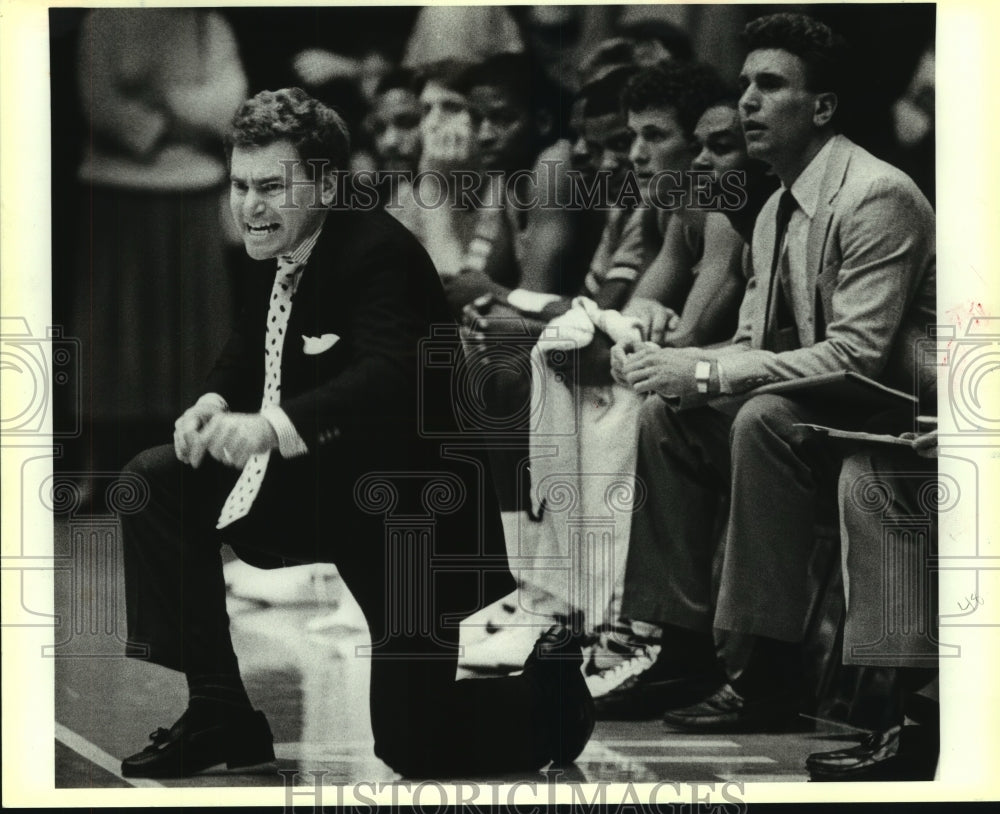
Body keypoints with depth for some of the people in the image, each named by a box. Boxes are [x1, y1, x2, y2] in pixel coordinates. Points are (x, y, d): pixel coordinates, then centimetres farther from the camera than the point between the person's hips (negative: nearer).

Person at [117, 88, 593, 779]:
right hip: (323, 486, 8)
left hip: (411, 514, -8)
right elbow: (250, 349, 13)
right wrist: (214, 403, -11)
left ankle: (555, 685, 26)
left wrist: (270, 427, -56)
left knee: (421, 748, -6)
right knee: (158, 483, -3)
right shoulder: (281, 251, 0)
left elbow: (390, 374, -41)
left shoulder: (381, 254, -25)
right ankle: (221, 716, 2)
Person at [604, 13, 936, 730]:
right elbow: (751, 346, 15)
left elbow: (855, 355, -25)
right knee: (667, 415, -4)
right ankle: (685, 650, -2)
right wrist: (668, 361, -7)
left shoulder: (875, 197, -17)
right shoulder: (776, 212, 12)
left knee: (765, 419, -33)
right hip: (808, 413, 9)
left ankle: (771, 672, -26)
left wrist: (705, 374, -26)